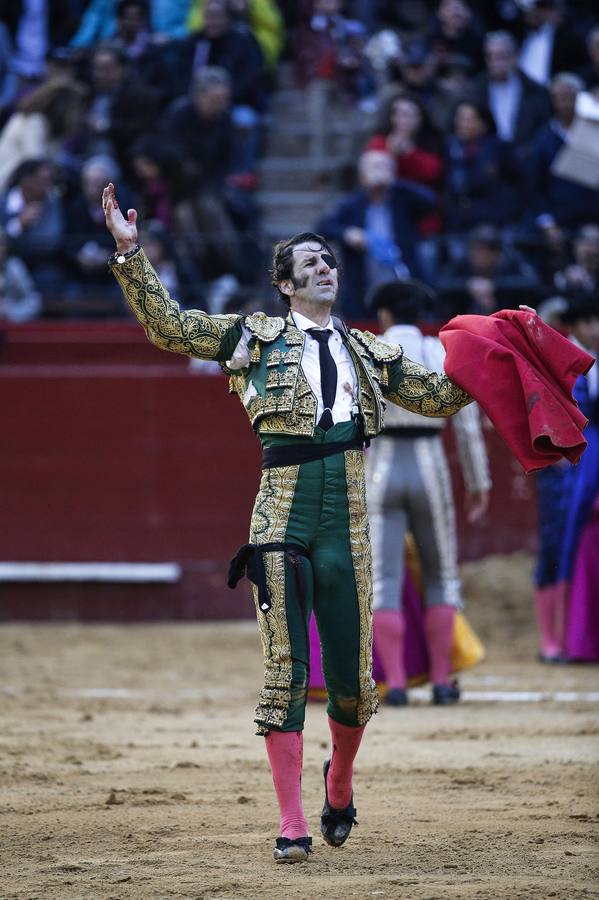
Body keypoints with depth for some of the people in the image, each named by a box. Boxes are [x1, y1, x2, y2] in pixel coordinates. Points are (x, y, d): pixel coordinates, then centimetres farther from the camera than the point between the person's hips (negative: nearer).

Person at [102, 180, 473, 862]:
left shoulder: (367, 352, 20)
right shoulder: (256, 337, 11)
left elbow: (439, 397, 27)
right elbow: (167, 324, 7)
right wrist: (130, 254, -3)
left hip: (346, 522, 3)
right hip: (283, 515, -3)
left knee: (353, 676, 4)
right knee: (285, 667, -7)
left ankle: (339, 784, 33)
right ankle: (291, 824, -5)